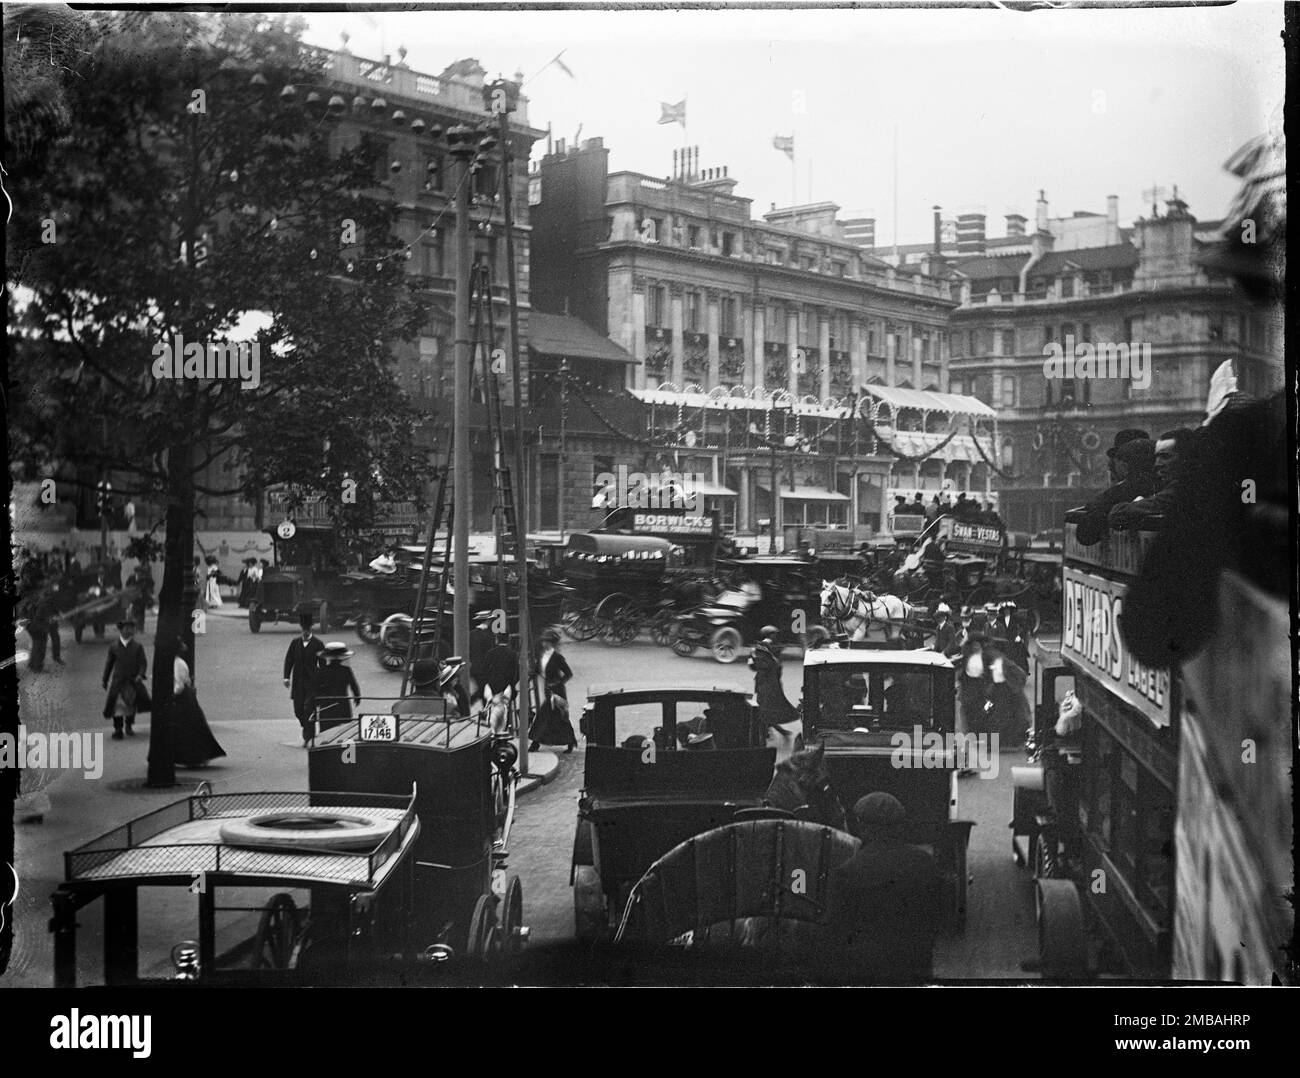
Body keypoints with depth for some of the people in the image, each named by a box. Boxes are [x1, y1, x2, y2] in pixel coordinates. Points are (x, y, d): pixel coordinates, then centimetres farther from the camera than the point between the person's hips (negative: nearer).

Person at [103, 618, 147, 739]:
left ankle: (129, 725, 33)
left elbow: (143, 662, -3)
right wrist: (105, 679, 12)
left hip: (133, 680, 1)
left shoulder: (137, 646, 0)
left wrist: (140, 675, -20)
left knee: (131, 704, 12)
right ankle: (118, 730, -3)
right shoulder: (113, 646, 2)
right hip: (117, 680, -1)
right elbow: (109, 663, 10)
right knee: (117, 704, -8)